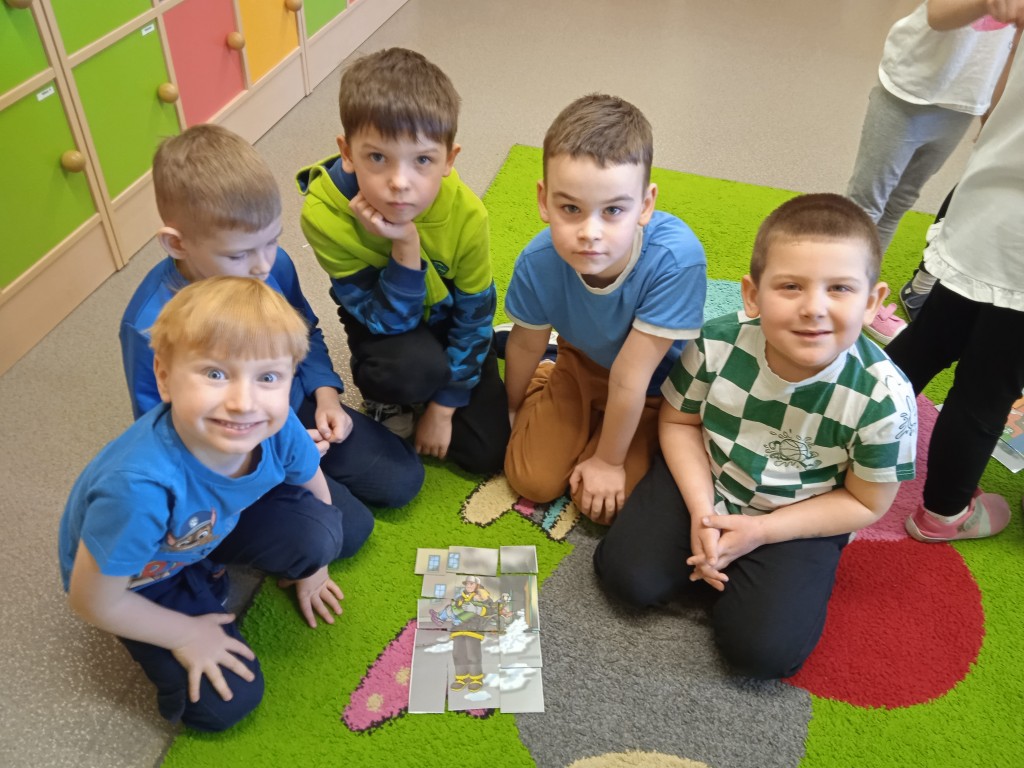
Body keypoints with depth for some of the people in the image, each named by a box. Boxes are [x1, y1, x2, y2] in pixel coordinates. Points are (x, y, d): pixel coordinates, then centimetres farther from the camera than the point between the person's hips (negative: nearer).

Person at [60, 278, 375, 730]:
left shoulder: (278, 428, -30)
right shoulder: (139, 487, -43)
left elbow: (313, 489, -4)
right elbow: (94, 603, -26)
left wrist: (311, 564, 10)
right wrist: (187, 634, -12)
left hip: (215, 525, 4)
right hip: (143, 581, -4)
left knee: (321, 532, -20)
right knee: (226, 703, -10)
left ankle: (217, 561, 7)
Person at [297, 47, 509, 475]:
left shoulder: (466, 214, -29)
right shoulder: (324, 215, -33)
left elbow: (475, 315, -15)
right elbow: (388, 320, -28)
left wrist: (443, 408, -10)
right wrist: (405, 247, -45)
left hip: (447, 321, 2)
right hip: (383, 326, -1)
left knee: (488, 453, -3)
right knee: (414, 368, -37)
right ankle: (382, 395, 0)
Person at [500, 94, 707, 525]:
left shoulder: (677, 258, -42)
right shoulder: (538, 262, -29)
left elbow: (630, 378, -31)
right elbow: (526, 345, -7)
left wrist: (609, 460, -18)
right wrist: (511, 411, 10)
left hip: (655, 383, -2)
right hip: (582, 363, 2)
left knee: (602, 505, -8)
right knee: (532, 480, 0)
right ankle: (543, 391, 25)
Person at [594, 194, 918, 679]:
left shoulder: (884, 398, -27)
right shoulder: (717, 345, -23)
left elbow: (865, 503, -11)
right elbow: (679, 422, -4)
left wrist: (759, 531, -18)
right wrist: (701, 511, -17)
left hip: (801, 519, -1)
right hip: (704, 480, 2)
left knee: (763, 650, -15)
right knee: (628, 574, -11)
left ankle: (731, 573, 13)